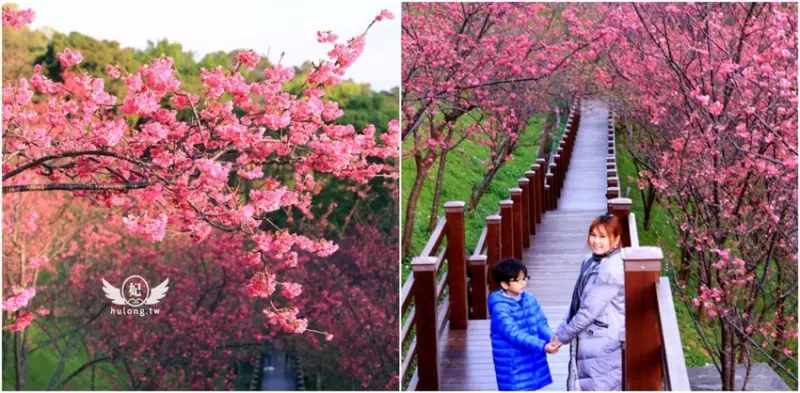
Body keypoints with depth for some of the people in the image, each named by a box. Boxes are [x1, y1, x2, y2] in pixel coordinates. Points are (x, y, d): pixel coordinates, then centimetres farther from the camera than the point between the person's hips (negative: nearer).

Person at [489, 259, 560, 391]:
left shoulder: (529, 299, 3)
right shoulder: (500, 307, -19)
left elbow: (541, 323, 3)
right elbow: (514, 334, -27)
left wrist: (551, 338, -20)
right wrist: (542, 346, -36)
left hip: (533, 364, 7)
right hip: (513, 368, -6)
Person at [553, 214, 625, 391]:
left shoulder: (612, 270, -22)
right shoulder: (590, 261, 7)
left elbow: (589, 311, -21)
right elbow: (576, 303, 12)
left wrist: (562, 337, -11)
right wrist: (559, 332, 4)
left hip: (604, 346, -9)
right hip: (589, 341, 9)